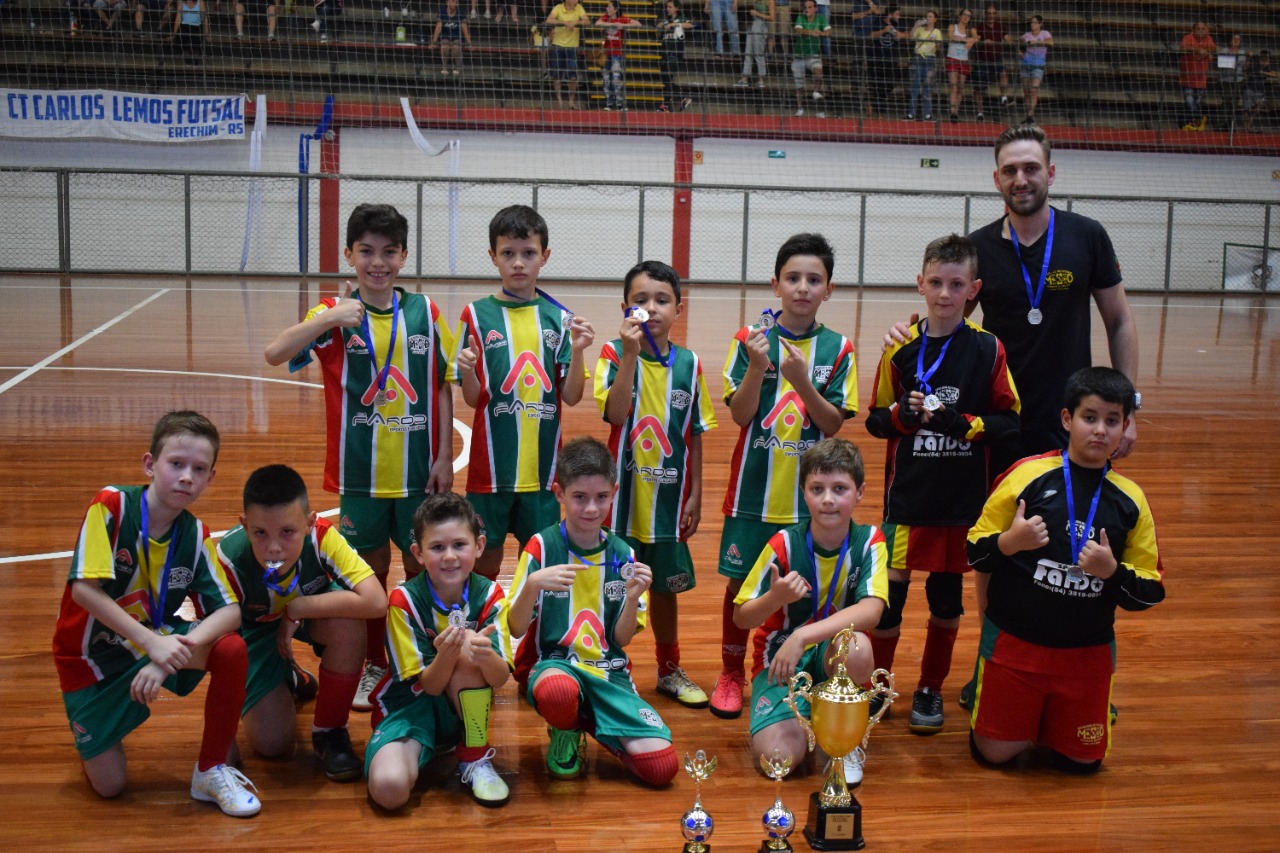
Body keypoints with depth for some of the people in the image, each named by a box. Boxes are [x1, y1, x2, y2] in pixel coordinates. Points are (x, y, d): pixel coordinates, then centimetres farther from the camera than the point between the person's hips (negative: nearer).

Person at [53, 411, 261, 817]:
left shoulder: (196, 535, -9)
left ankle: (212, 770, -7)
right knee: (110, 786, -5)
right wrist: (153, 643, -34)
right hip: (94, 659, -3)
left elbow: (230, 610, -18)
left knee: (232, 650, -25)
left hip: (159, 640, 3)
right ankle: (91, 733, 30)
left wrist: (177, 648, -36)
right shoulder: (111, 505, -21)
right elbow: (84, 589, -28)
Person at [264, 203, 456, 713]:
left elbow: (443, 387, 3)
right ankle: (375, 666, 28)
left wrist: (444, 457, -1)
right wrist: (330, 319, -31)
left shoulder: (424, 311, 0)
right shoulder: (334, 314, -5)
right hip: (360, 472, -1)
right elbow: (275, 354, -19)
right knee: (371, 570, 11)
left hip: (418, 470, 1)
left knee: (422, 567, 10)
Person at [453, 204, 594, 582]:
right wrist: (468, 371, -23)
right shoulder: (478, 314, -2)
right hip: (492, 464, -1)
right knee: (486, 557, 7)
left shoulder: (559, 317, 2)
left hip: (543, 463, 2)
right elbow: (474, 399, -2)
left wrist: (577, 351, -16)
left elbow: (571, 397, -1)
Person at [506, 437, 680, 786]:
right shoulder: (541, 547, -5)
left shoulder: (622, 554, 5)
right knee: (559, 693, -42)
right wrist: (533, 584, -27)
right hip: (552, 662, -3)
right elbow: (516, 629, -9)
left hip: (607, 670, 4)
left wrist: (633, 597, -14)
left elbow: (620, 639, 5)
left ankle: (591, 724, 13)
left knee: (661, 766, -15)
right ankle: (566, 732, -3)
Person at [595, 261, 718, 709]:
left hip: (670, 499, 3)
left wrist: (695, 494, 3)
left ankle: (670, 670, 33)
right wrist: (631, 354, -27)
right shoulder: (615, 354, -7)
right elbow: (615, 412, -22)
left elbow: (695, 433, 5)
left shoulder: (689, 363, 1)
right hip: (622, 495, -3)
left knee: (664, 586, 16)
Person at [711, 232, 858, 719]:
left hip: (810, 493, 1)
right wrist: (758, 368, -23)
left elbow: (833, 424, -5)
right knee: (740, 583, 7)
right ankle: (731, 674, 25)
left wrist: (801, 380, -20)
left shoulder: (838, 349, 0)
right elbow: (740, 415, -7)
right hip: (754, 488, -1)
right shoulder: (751, 340, -3)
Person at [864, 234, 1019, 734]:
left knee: (946, 598, 11)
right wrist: (905, 414, -17)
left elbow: (1009, 421, -3)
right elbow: (876, 419, 3)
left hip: (963, 496, 0)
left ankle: (930, 689, 28)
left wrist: (962, 422, -19)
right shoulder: (901, 348, -1)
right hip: (907, 493, 0)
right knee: (888, 590, 2)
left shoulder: (988, 349, -4)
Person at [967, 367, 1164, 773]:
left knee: (1082, 761, 9)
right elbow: (975, 552, -4)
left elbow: (1151, 590, 1)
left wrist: (1112, 571, -18)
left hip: (1088, 651, 2)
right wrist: (1010, 541, -24)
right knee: (994, 752, 3)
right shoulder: (1029, 474, -10)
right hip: (1015, 642, -2)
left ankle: (1049, 721, 39)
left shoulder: (1130, 500, -2)